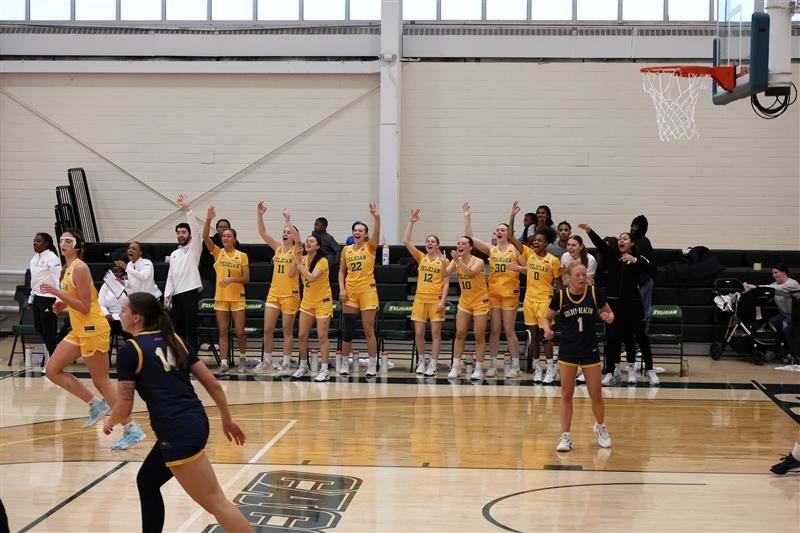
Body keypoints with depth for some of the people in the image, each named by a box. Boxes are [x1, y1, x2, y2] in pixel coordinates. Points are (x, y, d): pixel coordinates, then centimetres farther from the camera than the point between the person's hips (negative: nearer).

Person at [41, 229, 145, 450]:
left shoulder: (80, 268, -16)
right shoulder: (68, 269, 12)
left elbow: (85, 307, -20)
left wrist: (58, 293, -22)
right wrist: (63, 304, 7)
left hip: (93, 329, -10)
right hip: (79, 330, 10)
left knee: (101, 382, -5)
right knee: (52, 370, 7)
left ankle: (132, 429, 2)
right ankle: (96, 404, 13)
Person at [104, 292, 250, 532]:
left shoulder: (129, 350, -4)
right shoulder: (176, 340, 14)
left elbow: (124, 408, -3)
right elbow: (212, 383, 13)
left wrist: (109, 423, 18)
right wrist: (227, 419, 23)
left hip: (177, 432, -9)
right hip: (196, 421, 9)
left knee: (215, 502, -6)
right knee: (147, 481, 25)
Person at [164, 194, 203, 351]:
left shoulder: (194, 248, 3)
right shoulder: (174, 254, 20)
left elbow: (196, 230, -14)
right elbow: (170, 277, 18)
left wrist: (187, 209, -21)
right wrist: (167, 295, 6)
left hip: (190, 292, -6)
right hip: (176, 294, 6)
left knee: (190, 329, -8)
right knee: (177, 329, 8)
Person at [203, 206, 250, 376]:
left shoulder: (242, 256, 0)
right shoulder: (218, 252, 3)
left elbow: (246, 278, -3)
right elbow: (205, 238, -12)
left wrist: (232, 279, -20)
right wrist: (208, 220, -25)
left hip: (237, 298, -1)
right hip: (221, 297, 1)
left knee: (239, 332, 2)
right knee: (223, 332, 2)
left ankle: (243, 358, 24)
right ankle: (224, 364, 3)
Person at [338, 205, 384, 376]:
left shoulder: (370, 247, -1)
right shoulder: (346, 250, 8)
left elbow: (377, 233, -19)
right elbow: (341, 271, 11)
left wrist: (377, 217, -36)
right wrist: (341, 288, -3)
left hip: (367, 291, -3)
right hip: (350, 292, 3)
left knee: (369, 330, -2)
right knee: (347, 330, 5)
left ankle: (372, 365, 4)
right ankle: (344, 363, 14)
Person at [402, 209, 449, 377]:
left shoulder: (443, 261, 1)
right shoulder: (421, 258, 7)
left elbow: (446, 283, -1)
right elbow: (406, 241, -2)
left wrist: (442, 301, -11)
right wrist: (411, 222, -6)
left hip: (436, 300, -2)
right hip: (420, 299, 2)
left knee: (435, 333, -2)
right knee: (418, 333, 2)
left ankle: (433, 364, 3)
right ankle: (421, 361, 18)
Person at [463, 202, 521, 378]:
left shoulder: (515, 249, -2)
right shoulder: (491, 250, 6)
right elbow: (470, 238, 1)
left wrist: (517, 268, -17)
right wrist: (467, 218, -4)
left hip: (510, 293, -3)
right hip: (493, 292, 3)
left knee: (509, 330, -1)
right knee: (494, 330, 5)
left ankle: (515, 365, 7)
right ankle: (492, 364, 10)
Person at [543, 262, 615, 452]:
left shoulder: (594, 293, -6)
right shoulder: (560, 296, -7)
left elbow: (609, 313, 7)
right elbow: (547, 318, 6)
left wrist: (608, 317, -16)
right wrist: (548, 329, -15)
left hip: (590, 349, 1)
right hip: (568, 350, 0)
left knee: (596, 395, 6)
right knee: (566, 394, 2)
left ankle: (600, 427, 32)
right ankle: (565, 436, 10)